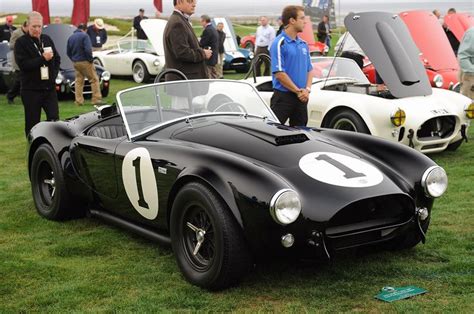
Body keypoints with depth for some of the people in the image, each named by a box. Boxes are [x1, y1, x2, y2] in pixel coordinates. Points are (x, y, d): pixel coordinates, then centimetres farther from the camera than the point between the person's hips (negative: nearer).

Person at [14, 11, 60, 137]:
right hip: (31, 90, -4)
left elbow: (57, 59, 17)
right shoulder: (21, 42, -5)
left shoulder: (47, 39, 11)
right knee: (32, 123, 3)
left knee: (54, 120, -2)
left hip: (49, 88, 4)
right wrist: (43, 59, -18)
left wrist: (53, 74, 2)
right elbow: (23, 64, -16)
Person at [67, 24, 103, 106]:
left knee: (78, 81, 12)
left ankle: (79, 101, 10)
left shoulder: (70, 37, 11)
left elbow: (68, 52, 15)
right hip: (85, 62, -6)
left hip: (75, 63, 7)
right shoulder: (84, 36, -10)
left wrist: (73, 60, 17)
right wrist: (90, 59, -8)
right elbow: (88, 50, -20)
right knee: (94, 80, 1)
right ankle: (96, 99, -4)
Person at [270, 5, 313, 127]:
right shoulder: (279, 43, -11)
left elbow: (309, 70, 15)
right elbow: (279, 73, -16)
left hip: (301, 98, 7)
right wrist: (298, 91, -13)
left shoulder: (303, 44, 12)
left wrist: (307, 89, -3)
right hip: (283, 97, -7)